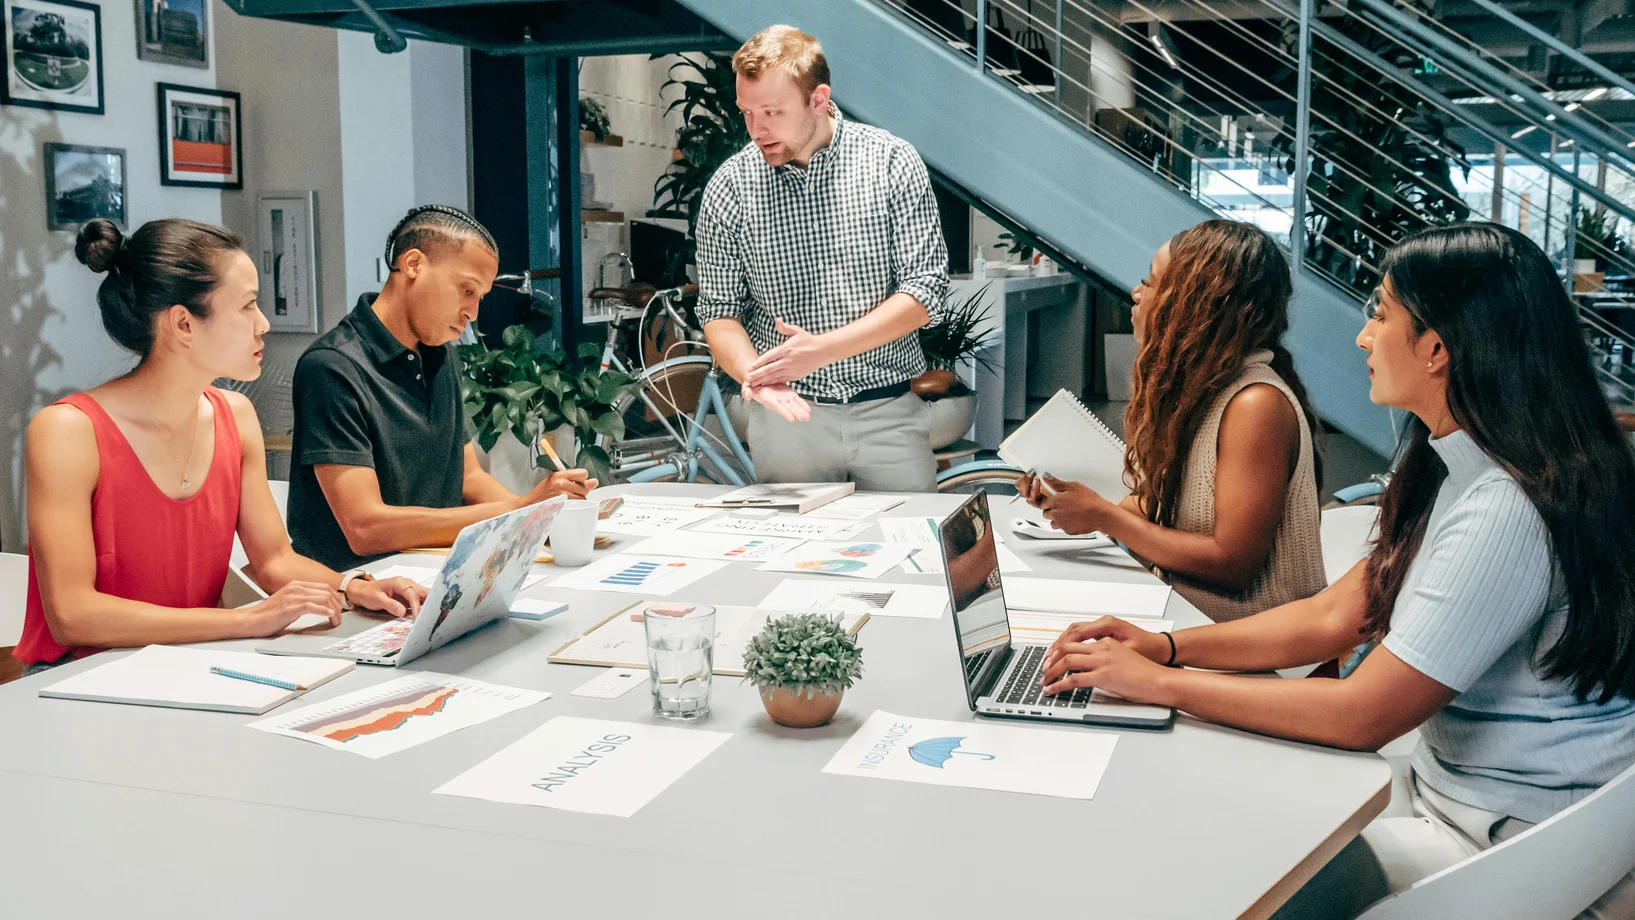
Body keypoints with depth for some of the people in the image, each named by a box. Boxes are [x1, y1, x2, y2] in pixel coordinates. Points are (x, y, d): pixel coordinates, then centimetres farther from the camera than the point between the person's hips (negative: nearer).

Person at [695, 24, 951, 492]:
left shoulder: (892, 163, -5)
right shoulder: (729, 187, -2)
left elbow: (926, 290, -8)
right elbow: (719, 310, 2)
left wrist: (823, 349, -19)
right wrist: (755, 375, -20)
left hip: (889, 413, 0)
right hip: (787, 413, 1)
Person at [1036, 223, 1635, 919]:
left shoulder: (1507, 514, -27)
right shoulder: (1455, 475, 6)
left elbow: (1363, 716, -25)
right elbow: (1332, 618, 8)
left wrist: (1160, 683, -19)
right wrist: (1165, 646, -3)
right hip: (1453, 798, 9)